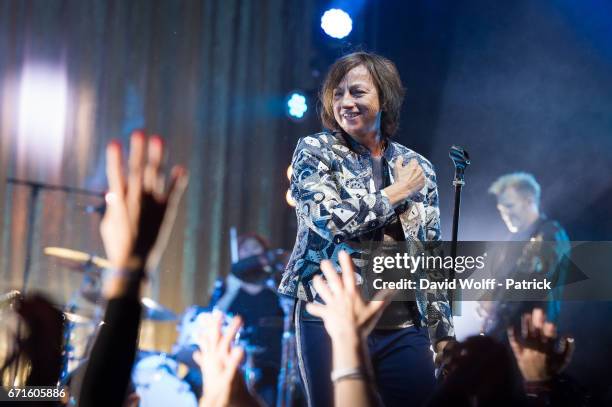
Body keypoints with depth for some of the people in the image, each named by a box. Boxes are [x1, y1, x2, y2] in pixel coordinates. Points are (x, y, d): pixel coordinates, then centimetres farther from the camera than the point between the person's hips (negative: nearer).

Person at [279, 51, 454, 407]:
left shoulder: (418, 167, 12)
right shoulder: (315, 151, 3)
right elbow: (330, 218, -15)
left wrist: (443, 332, 11)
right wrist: (398, 191, -4)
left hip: (404, 327, 3)